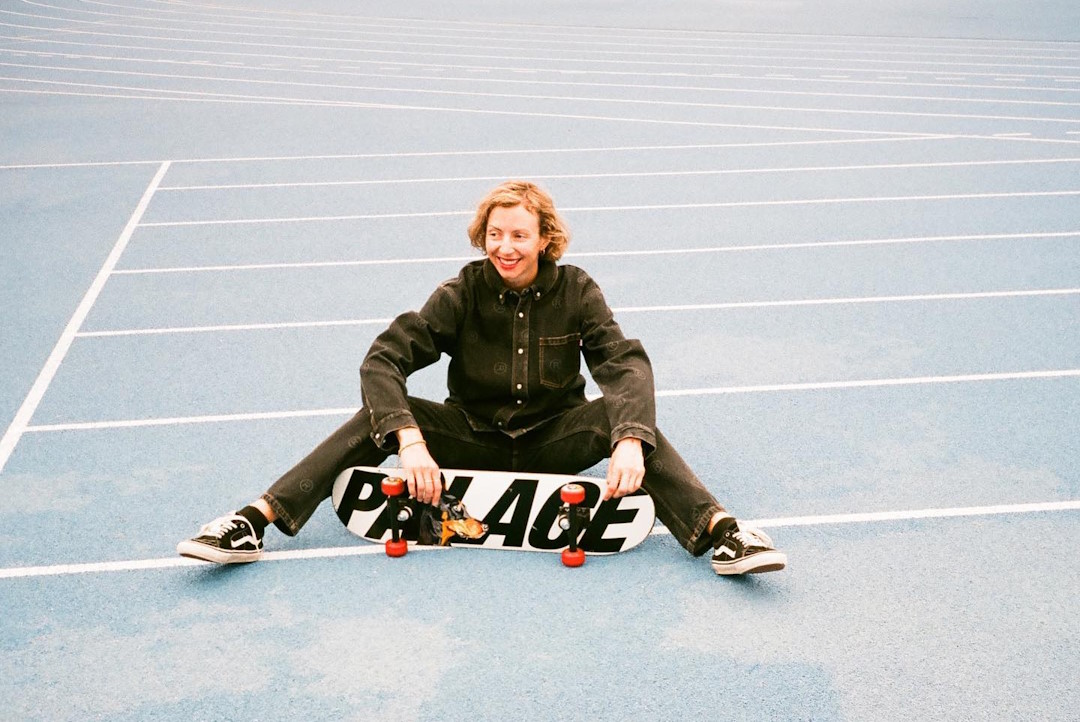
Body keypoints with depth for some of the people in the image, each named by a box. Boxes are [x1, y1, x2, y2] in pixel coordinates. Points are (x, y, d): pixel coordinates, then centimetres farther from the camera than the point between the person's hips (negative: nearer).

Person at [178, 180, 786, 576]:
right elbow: (384, 358, -19)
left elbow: (626, 363, -22)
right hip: (471, 437, 1)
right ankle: (255, 521, -28)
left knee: (625, 418, -29)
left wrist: (630, 441, -42)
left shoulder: (576, 291, -9)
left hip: (552, 441, 0)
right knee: (378, 418, -22)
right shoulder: (463, 294, -10)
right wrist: (408, 439, -37)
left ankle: (722, 531, -41)